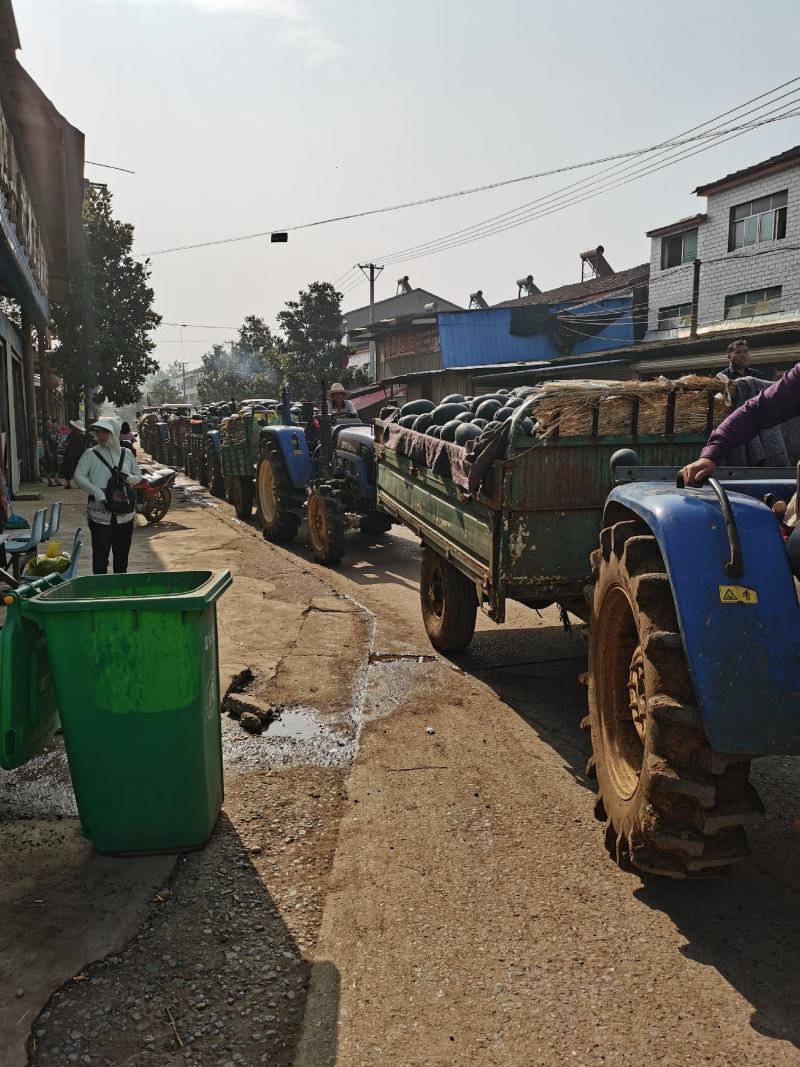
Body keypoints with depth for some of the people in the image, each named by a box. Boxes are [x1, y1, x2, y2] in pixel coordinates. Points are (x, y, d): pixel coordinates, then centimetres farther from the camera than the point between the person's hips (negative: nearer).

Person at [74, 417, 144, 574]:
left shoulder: (127, 454, 8)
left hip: (124, 514, 3)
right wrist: (96, 492, -21)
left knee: (122, 554, 12)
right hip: (99, 513, -3)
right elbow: (78, 476, -6)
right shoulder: (91, 454, 0)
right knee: (100, 554, -3)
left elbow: (139, 477, 15)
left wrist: (129, 478, -9)